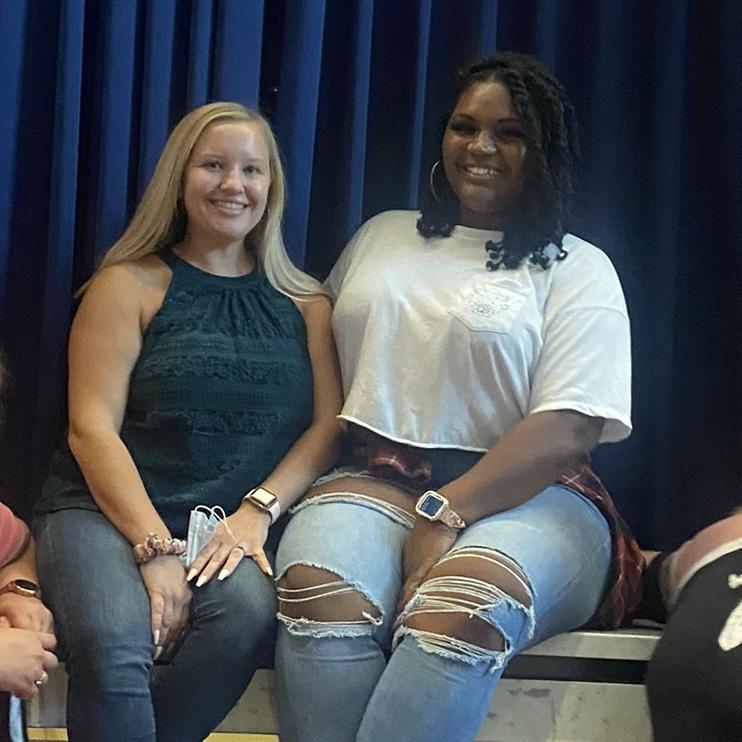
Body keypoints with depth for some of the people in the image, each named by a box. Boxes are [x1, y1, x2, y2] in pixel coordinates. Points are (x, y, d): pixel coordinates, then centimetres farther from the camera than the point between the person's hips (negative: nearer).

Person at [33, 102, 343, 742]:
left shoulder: (304, 304, 16)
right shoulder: (131, 284, 6)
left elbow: (328, 425, 6)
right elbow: (92, 428, -3)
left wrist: (257, 511, -12)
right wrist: (154, 546, -15)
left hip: (239, 522, 2)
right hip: (107, 511, -2)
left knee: (247, 616, -33)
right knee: (114, 648, -34)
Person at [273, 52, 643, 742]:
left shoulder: (577, 268, 7)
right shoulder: (381, 235, 21)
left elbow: (567, 429, -6)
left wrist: (447, 512, -17)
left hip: (525, 496, -2)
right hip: (376, 478, 3)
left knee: (461, 610, -38)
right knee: (318, 591, -33)